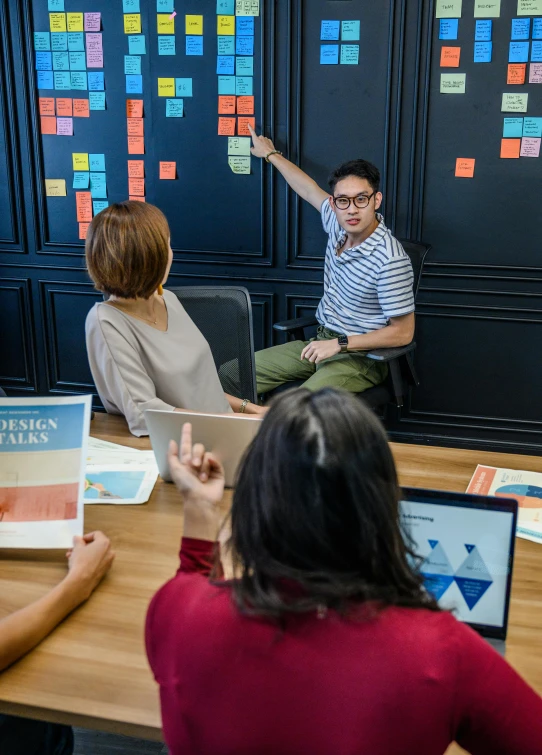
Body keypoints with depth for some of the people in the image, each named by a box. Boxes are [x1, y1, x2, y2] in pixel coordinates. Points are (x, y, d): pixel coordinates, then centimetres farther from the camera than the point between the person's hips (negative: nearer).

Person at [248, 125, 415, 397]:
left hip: (360, 356, -8)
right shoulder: (339, 226, -1)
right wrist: (271, 154, 34)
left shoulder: (390, 260, -23)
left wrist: (340, 343, -21)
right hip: (322, 342, 8)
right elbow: (309, 189, 20)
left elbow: (403, 332, -17)